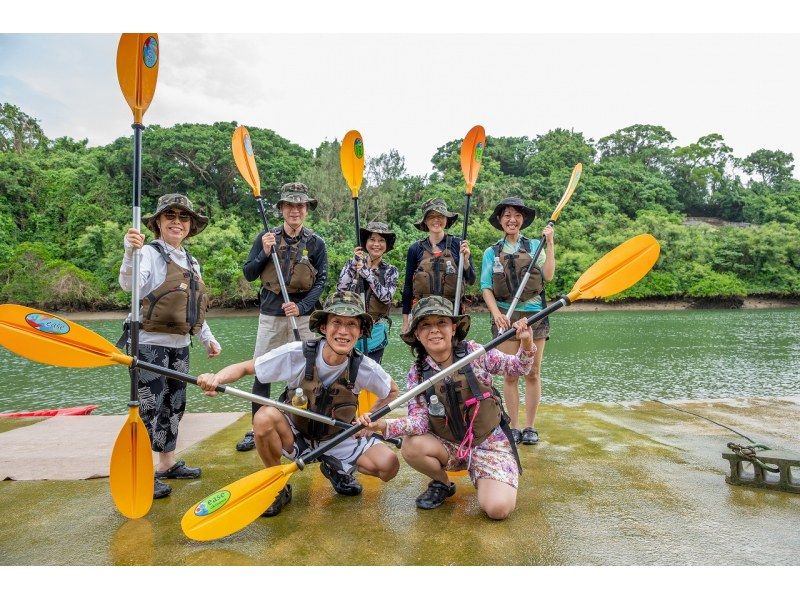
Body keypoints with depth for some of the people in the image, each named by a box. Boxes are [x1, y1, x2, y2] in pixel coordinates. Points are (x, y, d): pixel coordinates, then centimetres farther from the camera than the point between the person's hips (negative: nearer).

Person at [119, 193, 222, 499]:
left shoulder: (191, 262, 14)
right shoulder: (150, 253, -9)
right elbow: (128, 284, -28)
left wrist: (207, 337, 19)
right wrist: (130, 252, -45)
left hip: (180, 345, 8)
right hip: (151, 343, -7)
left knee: (174, 406, 15)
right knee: (150, 408, -3)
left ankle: (168, 463, 30)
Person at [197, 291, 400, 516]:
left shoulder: (365, 369, -20)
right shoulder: (296, 354, -24)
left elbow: (392, 391, 1)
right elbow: (244, 367, -15)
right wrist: (217, 378, -36)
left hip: (338, 440, 2)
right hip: (296, 435, -1)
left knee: (389, 465, -18)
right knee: (265, 416, -34)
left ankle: (336, 470, 14)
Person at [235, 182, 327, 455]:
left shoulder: (315, 242, 1)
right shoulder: (266, 237, 3)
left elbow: (321, 280, 0)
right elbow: (248, 274, 6)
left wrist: (302, 306, -13)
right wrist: (265, 254, -12)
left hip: (303, 314, 0)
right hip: (270, 315, 1)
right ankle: (257, 430, 16)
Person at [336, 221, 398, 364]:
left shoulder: (390, 271, 4)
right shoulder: (353, 263, 4)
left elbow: (386, 296, -12)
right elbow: (341, 289, -9)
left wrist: (366, 272, -18)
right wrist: (354, 263, -16)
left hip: (375, 331, 0)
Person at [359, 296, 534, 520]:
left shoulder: (473, 352, -12)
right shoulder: (417, 373, -8)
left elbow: (516, 368, -6)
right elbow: (419, 421, -15)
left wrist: (526, 347, -28)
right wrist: (383, 425, -32)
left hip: (489, 442, -2)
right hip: (450, 445, 2)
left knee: (498, 508, -22)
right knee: (411, 447, -26)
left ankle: (484, 483, 16)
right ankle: (442, 484, 6)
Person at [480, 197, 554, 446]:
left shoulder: (535, 245, 8)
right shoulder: (492, 252, 9)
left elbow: (548, 276, -5)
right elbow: (486, 288, 4)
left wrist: (550, 243, -5)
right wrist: (496, 313, -12)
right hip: (505, 316, 0)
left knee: (533, 373, 2)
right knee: (510, 374, 2)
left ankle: (530, 427, 13)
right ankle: (514, 427, 12)